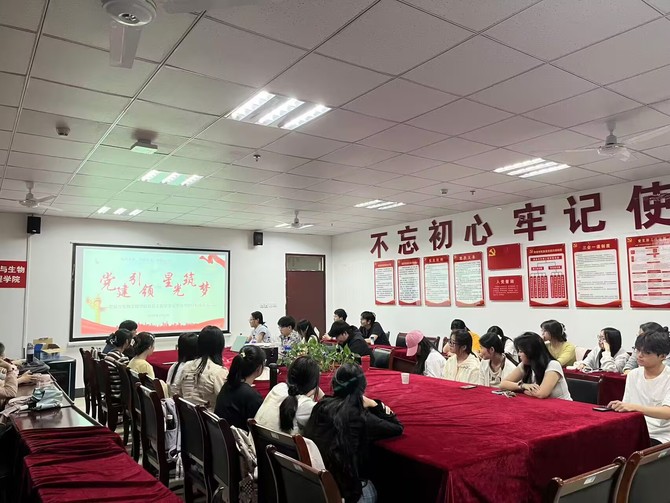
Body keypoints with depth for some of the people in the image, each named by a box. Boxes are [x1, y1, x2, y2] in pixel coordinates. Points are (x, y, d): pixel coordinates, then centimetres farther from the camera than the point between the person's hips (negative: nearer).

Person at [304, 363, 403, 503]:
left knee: (368, 483, 31)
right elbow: (398, 428, -8)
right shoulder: (360, 417, -20)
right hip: (340, 488, -5)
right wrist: (375, 405, -4)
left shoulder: (322, 405, -5)